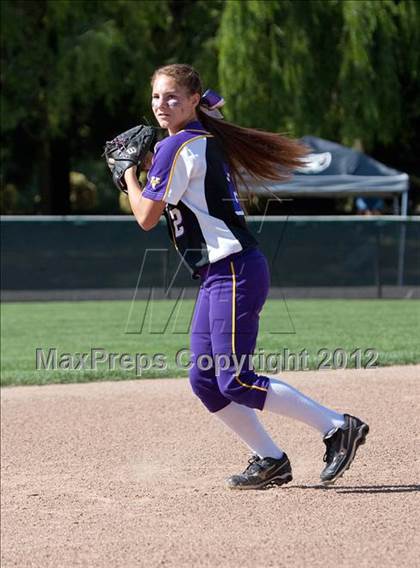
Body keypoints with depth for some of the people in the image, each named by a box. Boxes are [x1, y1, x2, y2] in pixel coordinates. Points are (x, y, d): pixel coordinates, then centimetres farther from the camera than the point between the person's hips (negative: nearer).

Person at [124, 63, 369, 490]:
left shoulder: (178, 147, -12)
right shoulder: (207, 141, 17)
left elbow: (146, 217, -8)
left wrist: (128, 172, 7)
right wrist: (146, 165, 17)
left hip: (234, 271, -10)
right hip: (217, 277, 10)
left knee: (234, 381, -12)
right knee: (205, 380, 9)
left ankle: (337, 427, -9)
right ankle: (270, 459, 14)